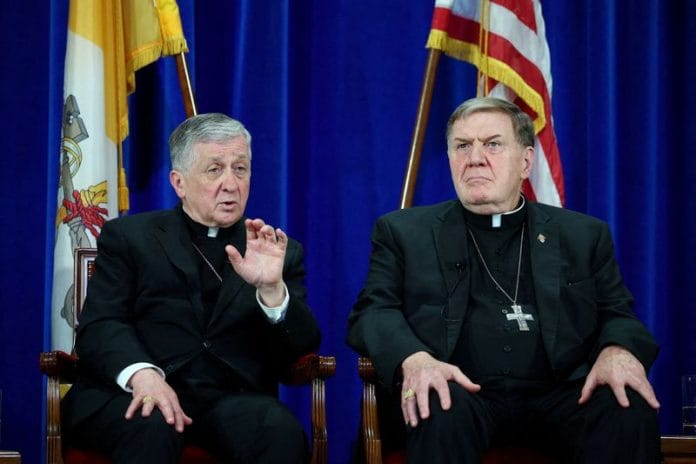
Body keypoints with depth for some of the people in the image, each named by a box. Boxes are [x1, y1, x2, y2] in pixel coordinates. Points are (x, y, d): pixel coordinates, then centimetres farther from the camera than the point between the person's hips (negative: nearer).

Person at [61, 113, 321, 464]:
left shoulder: (280, 252, 17)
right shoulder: (129, 236, 13)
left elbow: (302, 349, 6)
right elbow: (100, 326, -1)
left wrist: (272, 288, -14)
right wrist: (141, 373, -23)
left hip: (231, 396, 2)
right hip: (132, 392, -1)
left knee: (283, 433, -31)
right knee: (153, 430, -36)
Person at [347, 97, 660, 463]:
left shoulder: (582, 236, 19)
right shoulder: (405, 232, 15)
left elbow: (618, 315, 16)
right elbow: (372, 312, 5)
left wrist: (619, 352, -11)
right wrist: (413, 358, -18)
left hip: (558, 393, 2)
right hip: (463, 392, -2)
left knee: (631, 411, -29)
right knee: (441, 410, -37)